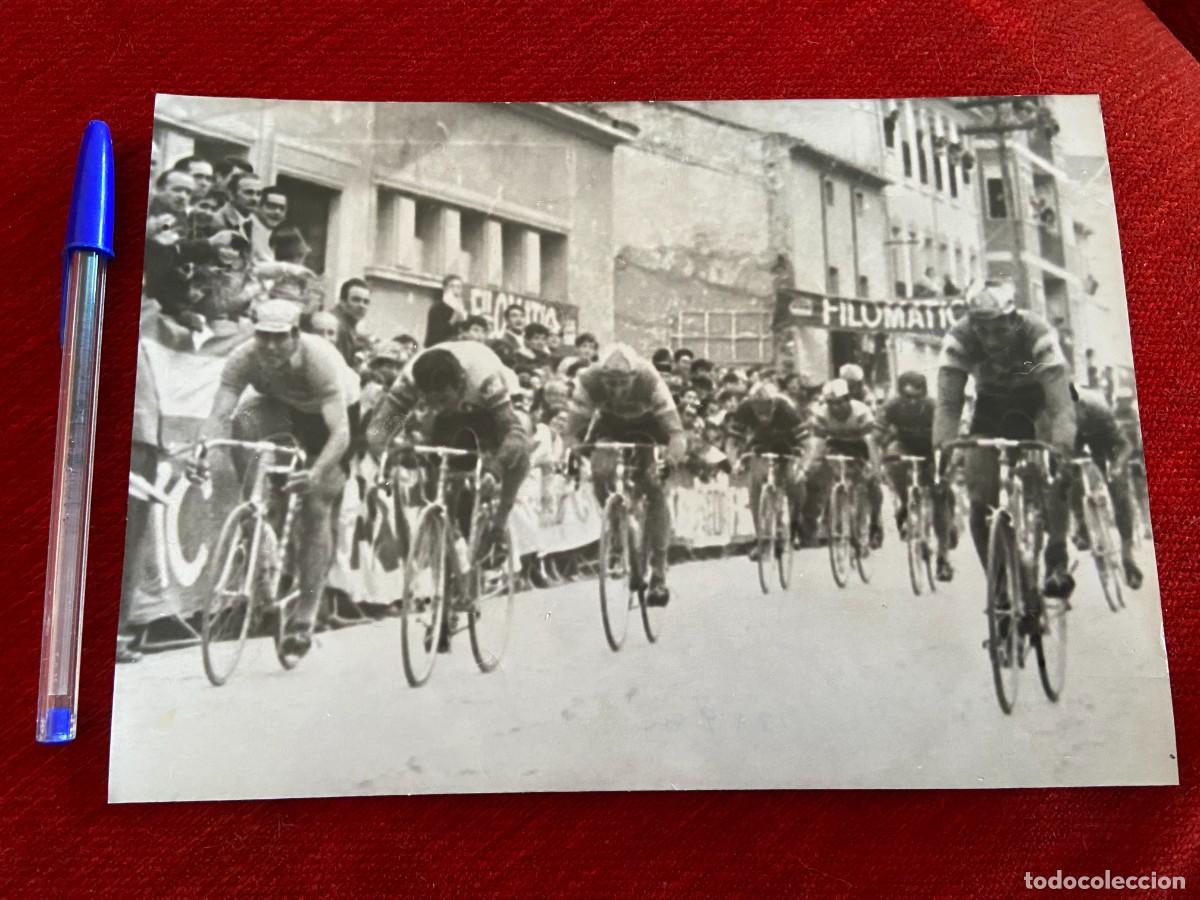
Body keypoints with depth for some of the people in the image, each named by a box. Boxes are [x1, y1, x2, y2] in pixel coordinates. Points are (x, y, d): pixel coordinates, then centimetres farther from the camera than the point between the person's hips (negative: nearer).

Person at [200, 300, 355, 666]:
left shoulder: (320, 358, -38)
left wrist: (317, 473, -60)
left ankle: (305, 618, -3)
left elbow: (340, 431, -45)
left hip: (328, 415, -4)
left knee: (317, 508, -13)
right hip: (283, 406, 4)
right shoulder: (244, 358, -28)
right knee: (244, 420, -30)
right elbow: (218, 416, -32)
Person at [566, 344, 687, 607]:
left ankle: (659, 572, -8)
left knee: (654, 489, -15)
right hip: (610, 422, 2)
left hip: (647, 424, -2)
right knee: (600, 472, -24)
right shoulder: (588, 381, -33)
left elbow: (675, 429, -39)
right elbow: (575, 427, -28)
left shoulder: (650, 380, -37)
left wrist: (673, 456, -56)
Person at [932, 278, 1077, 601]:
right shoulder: (959, 338, -30)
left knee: (1054, 471, -29)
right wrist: (942, 452, -48)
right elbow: (948, 404, -33)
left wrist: (1062, 449, -55)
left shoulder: (1037, 334, -35)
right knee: (980, 495, -11)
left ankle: (1057, 562, -18)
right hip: (991, 403, 2)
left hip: (1035, 398, -1)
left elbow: (1060, 404, -39)